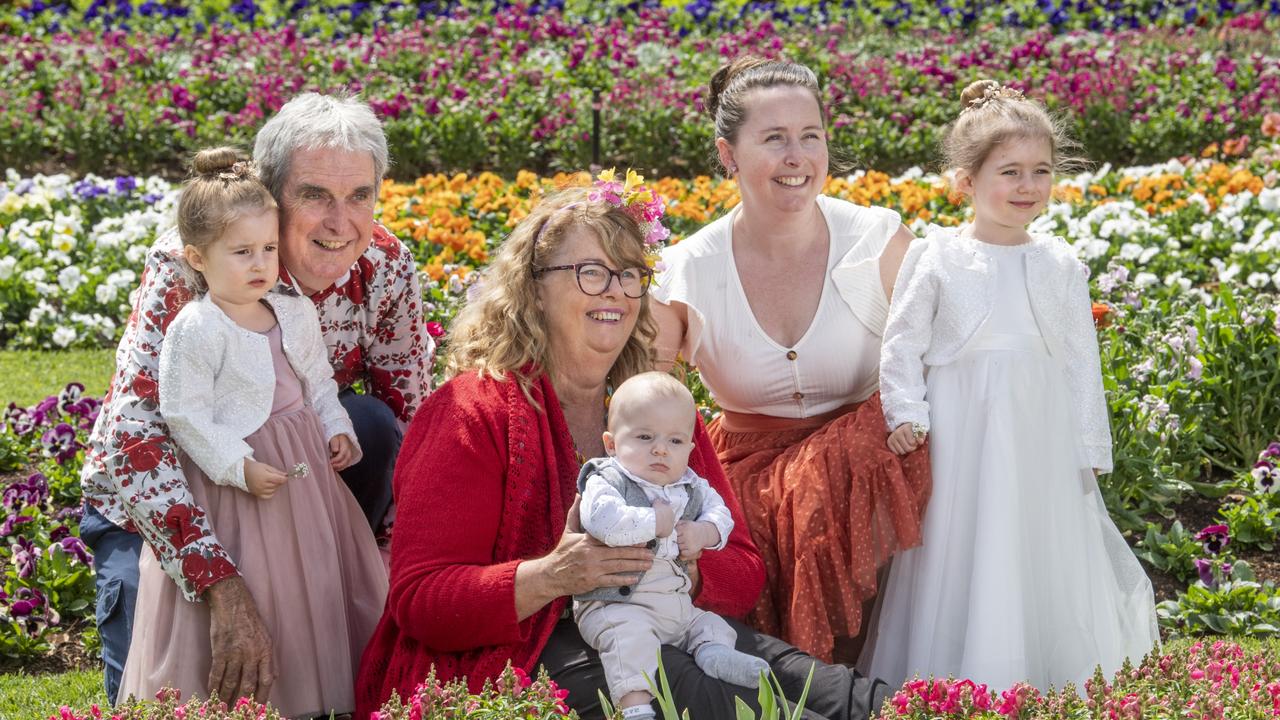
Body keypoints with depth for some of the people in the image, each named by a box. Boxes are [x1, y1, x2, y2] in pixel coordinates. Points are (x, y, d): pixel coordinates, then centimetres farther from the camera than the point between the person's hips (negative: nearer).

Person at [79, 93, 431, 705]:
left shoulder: (385, 268, -17)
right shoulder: (188, 265, -30)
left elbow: (412, 415, -7)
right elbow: (132, 432, -40)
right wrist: (223, 587, -49)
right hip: (157, 500, -3)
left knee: (371, 425, -25)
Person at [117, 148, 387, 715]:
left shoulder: (296, 315, 5)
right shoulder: (194, 332, -16)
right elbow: (185, 416, -17)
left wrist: (337, 429, 1)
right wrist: (239, 467, -21)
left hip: (305, 467, 7)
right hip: (230, 482, -7)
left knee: (317, 576, 13)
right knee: (241, 602, -2)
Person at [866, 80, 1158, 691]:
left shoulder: (1060, 266, 5)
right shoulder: (935, 258, -3)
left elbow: (1081, 361, 8)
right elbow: (903, 344, 0)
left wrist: (1088, 450, 6)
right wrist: (905, 414, -11)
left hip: (1042, 440, 2)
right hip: (959, 438, -2)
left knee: (1044, 560, 8)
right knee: (957, 566, 3)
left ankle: (1053, 684, 22)